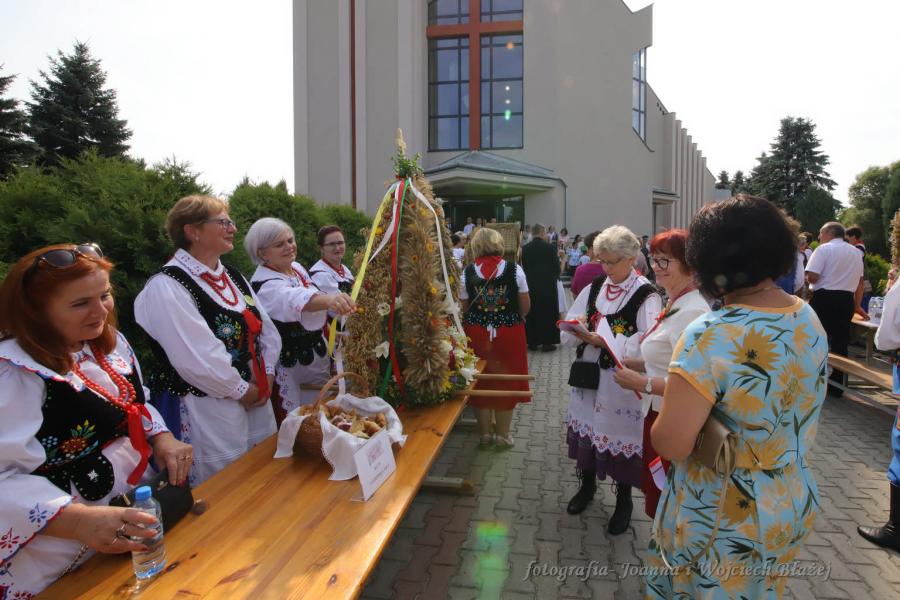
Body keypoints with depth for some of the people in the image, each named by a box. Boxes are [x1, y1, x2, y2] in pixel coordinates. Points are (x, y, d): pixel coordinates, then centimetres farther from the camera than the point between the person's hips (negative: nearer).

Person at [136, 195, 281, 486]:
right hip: (208, 413, -8)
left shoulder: (232, 277, 10)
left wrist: (266, 377, 0)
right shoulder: (167, 287, -17)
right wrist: (241, 391, -14)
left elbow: (267, 329, 12)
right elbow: (197, 358, -24)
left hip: (256, 404, 8)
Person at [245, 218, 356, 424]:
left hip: (317, 354, 8)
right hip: (291, 363, -8)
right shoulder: (265, 285, -23)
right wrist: (329, 299, -64)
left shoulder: (297, 267, 3)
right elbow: (295, 300, -47)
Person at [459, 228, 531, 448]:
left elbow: (463, 308, -1)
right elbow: (525, 307, -2)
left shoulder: (467, 272, -5)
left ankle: (485, 433, 24)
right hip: (509, 332, 0)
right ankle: (502, 434, 22)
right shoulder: (514, 270, -6)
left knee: (481, 382, 13)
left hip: (476, 333, 1)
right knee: (506, 381, 12)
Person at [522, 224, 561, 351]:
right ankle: (547, 342, 8)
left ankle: (532, 342, 15)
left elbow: (524, 266, 2)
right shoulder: (550, 247, -10)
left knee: (531, 314, 11)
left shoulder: (525, 248, -2)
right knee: (548, 314, 5)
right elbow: (556, 266, -6)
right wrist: (554, 277, 14)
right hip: (548, 285, -3)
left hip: (530, 286, 3)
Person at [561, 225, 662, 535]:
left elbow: (647, 346, -22)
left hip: (622, 385, -5)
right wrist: (580, 331, -17)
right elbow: (568, 333, 6)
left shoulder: (647, 296, -12)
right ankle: (587, 485, 40)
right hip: (588, 378, 5)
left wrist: (602, 341, -25)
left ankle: (624, 500, 28)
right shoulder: (593, 289, 7)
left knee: (620, 436, 6)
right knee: (587, 430, 16)